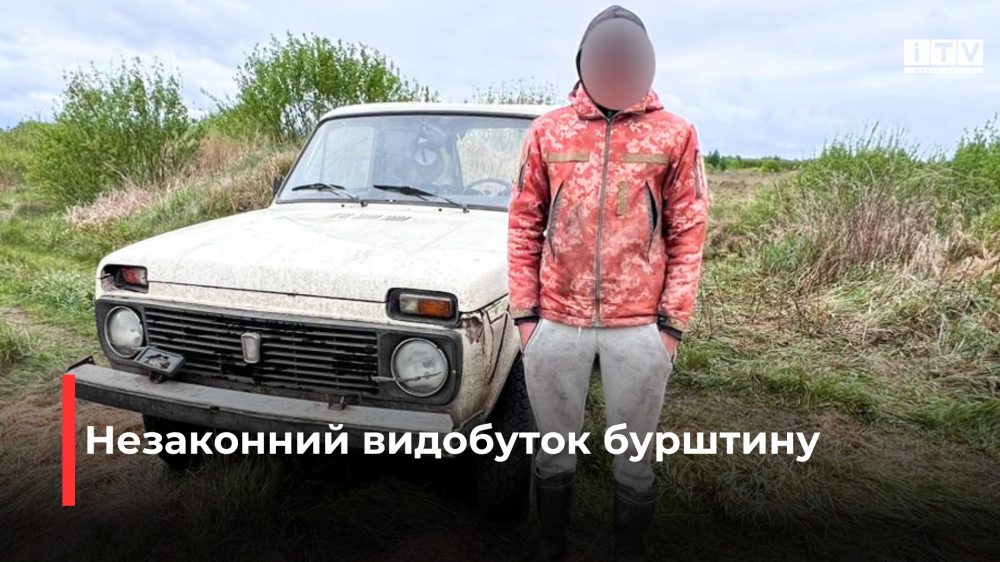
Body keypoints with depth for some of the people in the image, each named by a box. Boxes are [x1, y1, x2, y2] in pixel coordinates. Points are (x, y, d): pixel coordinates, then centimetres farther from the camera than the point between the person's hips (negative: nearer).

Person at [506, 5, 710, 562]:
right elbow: (524, 226, 5)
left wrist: (673, 323, -3)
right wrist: (525, 312, 1)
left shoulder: (676, 134, 2)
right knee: (555, 450, 16)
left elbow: (688, 236, 1)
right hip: (555, 324, 1)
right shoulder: (548, 131, 5)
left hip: (640, 328, -1)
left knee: (636, 458, 13)